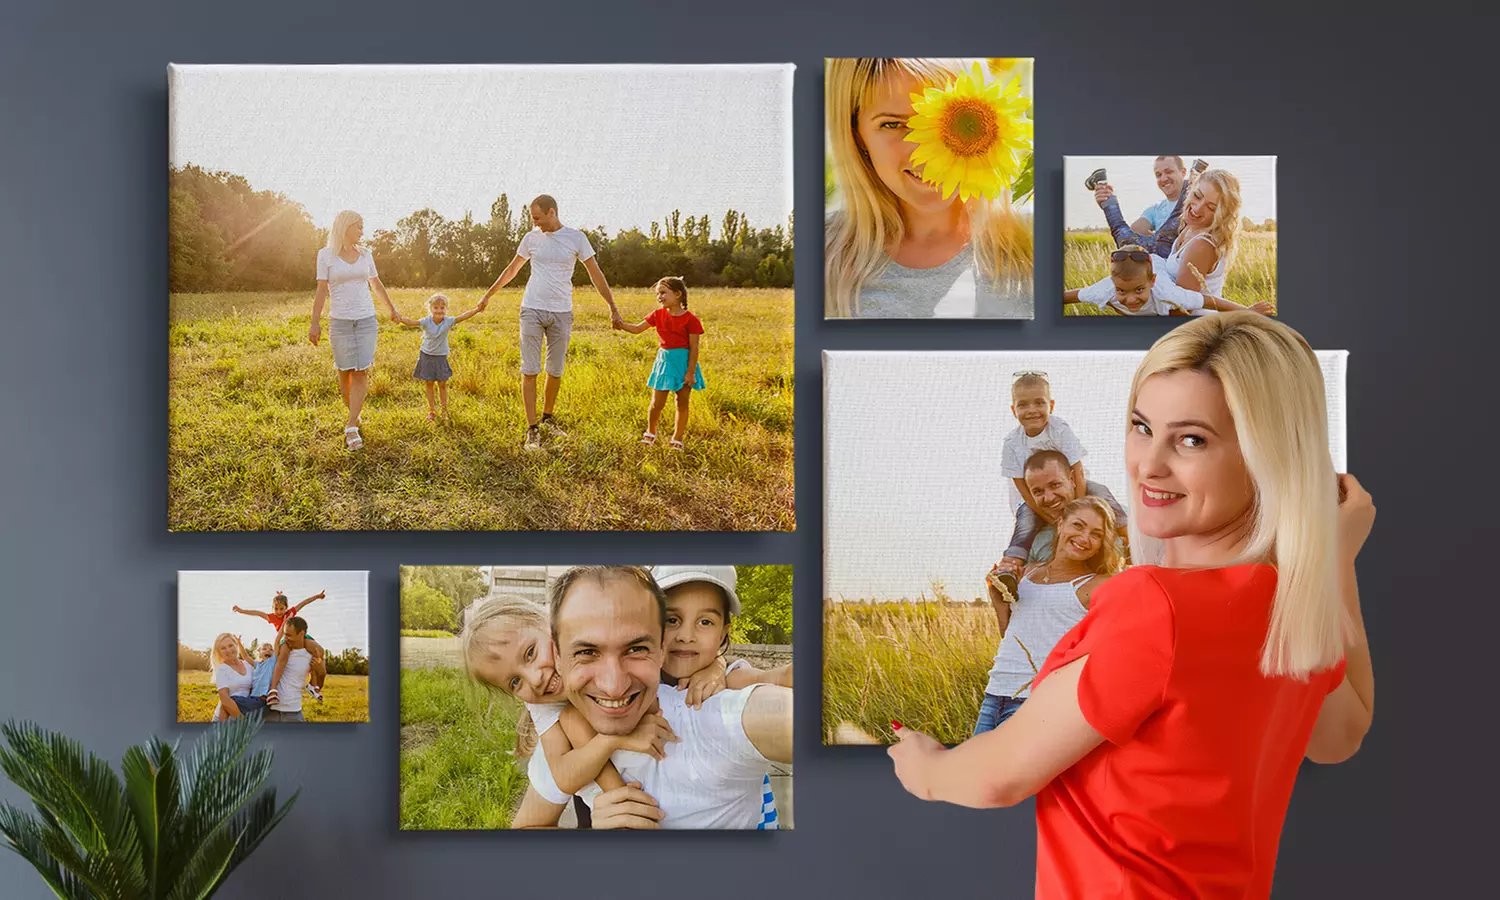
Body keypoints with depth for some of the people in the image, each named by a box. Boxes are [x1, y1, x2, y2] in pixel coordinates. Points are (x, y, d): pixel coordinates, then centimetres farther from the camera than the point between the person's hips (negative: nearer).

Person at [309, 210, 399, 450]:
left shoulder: (365, 255, 8)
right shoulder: (326, 255, -2)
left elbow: (376, 284, 22)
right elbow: (321, 290, -5)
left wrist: (391, 308, 33)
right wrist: (315, 323, -10)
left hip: (366, 320, 2)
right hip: (340, 322, -2)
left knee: (361, 372, -7)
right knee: (345, 371, 4)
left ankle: (351, 427, -9)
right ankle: (352, 411, 29)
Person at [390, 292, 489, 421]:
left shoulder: (448, 321, -14)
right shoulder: (426, 322, -16)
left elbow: (463, 317, -26)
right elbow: (411, 322, -30)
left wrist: (477, 309, -40)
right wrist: (400, 318, -51)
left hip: (441, 357, 0)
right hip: (427, 356, 0)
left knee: (442, 384, 7)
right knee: (429, 383, 9)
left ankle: (444, 410, 21)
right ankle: (431, 410, 21)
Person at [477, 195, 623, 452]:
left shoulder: (576, 238, 0)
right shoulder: (531, 238, 5)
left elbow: (596, 274, 3)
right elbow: (512, 269, 18)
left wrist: (613, 308, 1)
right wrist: (488, 294, 24)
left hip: (561, 312, 0)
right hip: (532, 310, 0)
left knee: (556, 372, 7)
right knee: (530, 371, -5)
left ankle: (547, 418, 28)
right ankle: (532, 429, -1)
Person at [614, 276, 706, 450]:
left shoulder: (690, 319, -10)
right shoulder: (659, 314, 5)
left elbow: (694, 348, -11)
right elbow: (637, 328, 3)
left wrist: (690, 372, -14)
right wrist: (622, 325, -17)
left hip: (683, 362, -3)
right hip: (664, 361, 3)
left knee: (682, 403, 5)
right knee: (657, 402, 5)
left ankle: (677, 438, 17)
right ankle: (650, 432, 26)